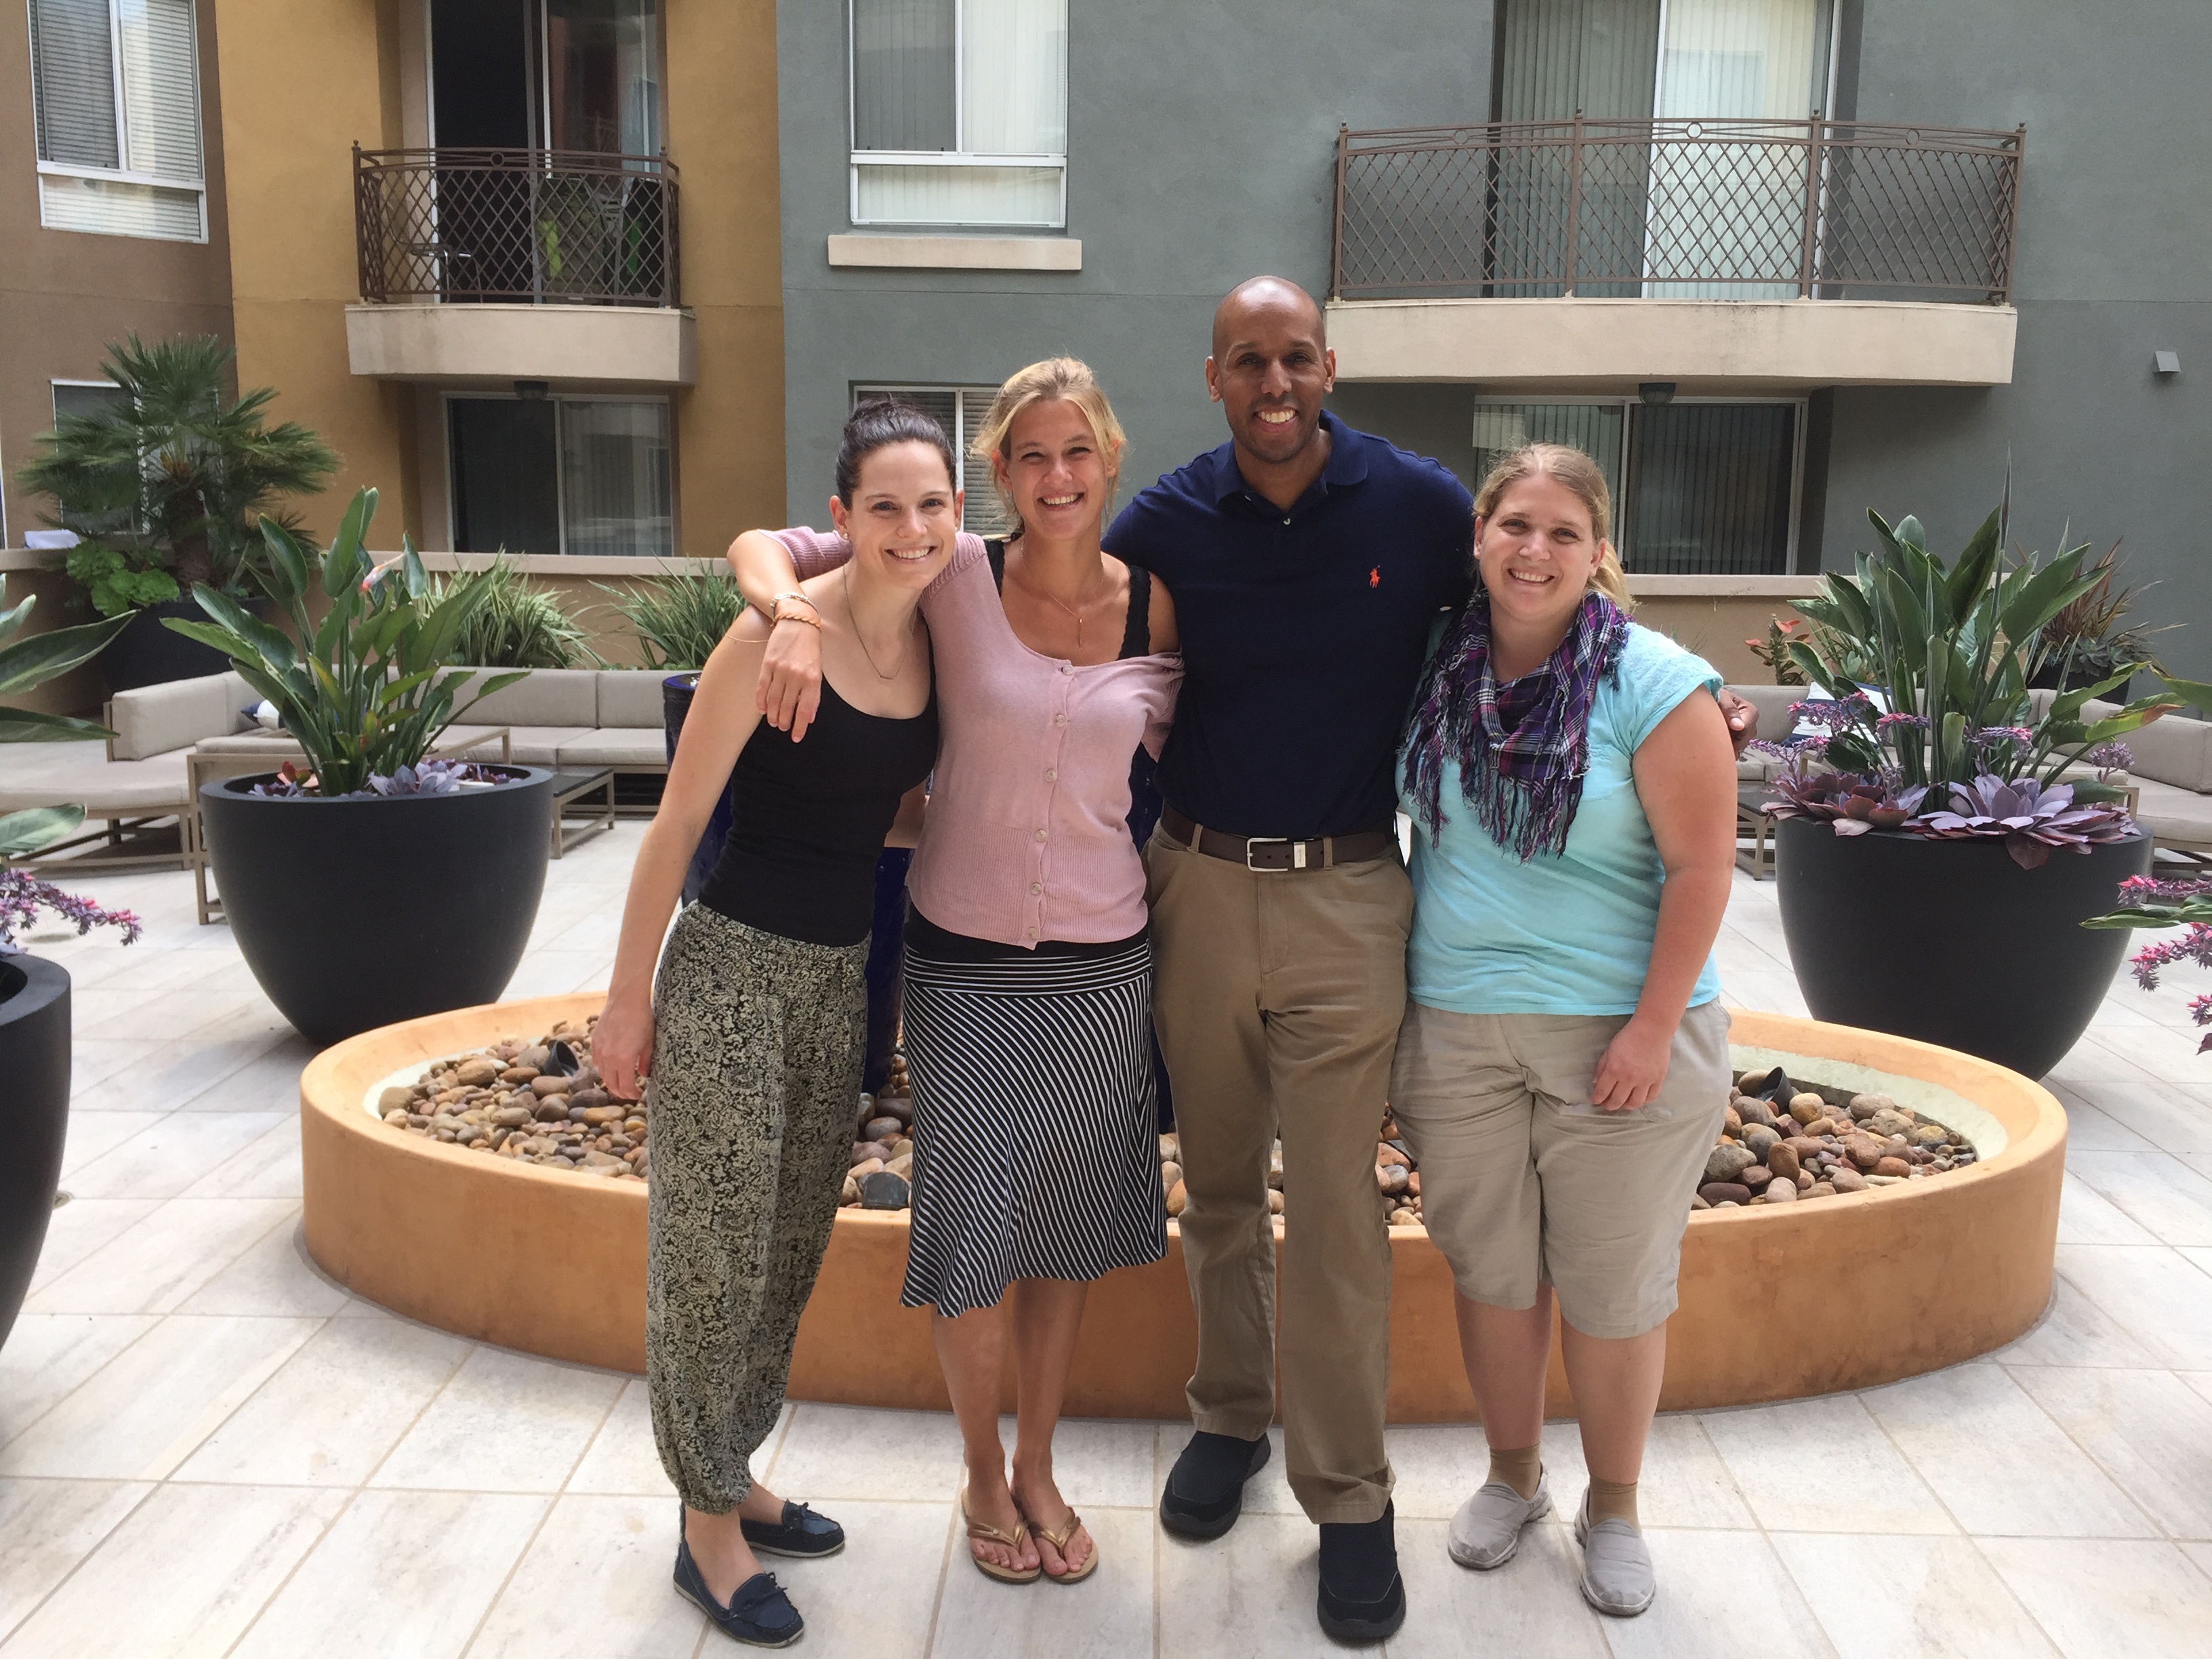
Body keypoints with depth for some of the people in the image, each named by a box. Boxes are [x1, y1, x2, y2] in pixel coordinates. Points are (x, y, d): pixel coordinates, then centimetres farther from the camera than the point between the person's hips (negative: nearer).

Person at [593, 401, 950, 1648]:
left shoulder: (933, 635, 3)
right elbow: (681, 818, -12)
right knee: (716, 1253, 4)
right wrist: (631, 997, -10)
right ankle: (711, 1525, 22)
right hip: (735, 970, -7)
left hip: (843, 977, 7)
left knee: (794, 1250, 18)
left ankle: (736, 1475, 37)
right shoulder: (779, 633, -16)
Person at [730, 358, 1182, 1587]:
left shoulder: (1157, 607, -1)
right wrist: (794, 620, -24)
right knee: (977, 1226, 8)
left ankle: (1040, 1470, 37)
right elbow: (765, 546, -3)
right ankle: (985, 1477, 33)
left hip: (1102, 964, 2)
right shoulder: (953, 575, -7)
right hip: (963, 960, -2)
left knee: (1071, 1230, 14)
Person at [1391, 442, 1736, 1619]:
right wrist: (1396, 1010, 10)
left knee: (1612, 1286, 9)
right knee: (1490, 1268, 15)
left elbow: (1700, 867, -10)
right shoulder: (1436, 674, 2)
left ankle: (1614, 1507, 30)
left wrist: (1653, 1030, -14)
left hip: (1617, 1034, -3)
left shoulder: (1655, 685, -11)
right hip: (1456, 1028, 4)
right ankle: (1511, 1475, 36)